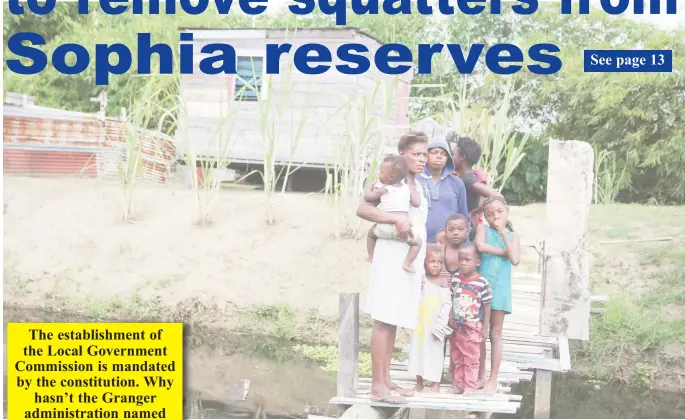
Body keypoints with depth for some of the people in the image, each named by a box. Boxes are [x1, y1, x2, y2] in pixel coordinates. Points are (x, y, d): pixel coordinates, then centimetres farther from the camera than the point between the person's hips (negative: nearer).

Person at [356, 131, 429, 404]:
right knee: (384, 320, -8)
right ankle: (377, 387, -7)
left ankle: (385, 380, 14)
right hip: (393, 255, -8)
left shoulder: (417, 185, 17)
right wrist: (396, 219, -29)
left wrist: (423, 263, 19)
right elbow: (362, 209, -19)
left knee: (393, 321, 9)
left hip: (412, 258, 8)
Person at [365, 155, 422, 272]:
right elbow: (417, 203, 11)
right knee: (417, 242, 19)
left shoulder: (383, 189, 3)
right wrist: (417, 192, 29)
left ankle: (371, 257, 32)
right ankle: (407, 263, 2)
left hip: (384, 228, 0)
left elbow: (367, 197, 9)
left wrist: (370, 188, 29)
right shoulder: (407, 188, 10)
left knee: (371, 233, 31)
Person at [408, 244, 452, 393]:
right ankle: (419, 382, 20)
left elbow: (447, 304, -11)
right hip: (420, 324, 4)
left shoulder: (442, 283, -8)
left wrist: (441, 324, -15)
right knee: (418, 350, 9)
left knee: (435, 352, 2)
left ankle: (436, 383, 13)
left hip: (435, 325, -4)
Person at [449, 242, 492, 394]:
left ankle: (470, 386, 11)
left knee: (471, 359, 3)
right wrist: (451, 319, -3)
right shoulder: (455, 279, -1)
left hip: (473, 327, -5)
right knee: (457, 358, 14)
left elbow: (487, 306, -7)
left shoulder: (482, 283, -13)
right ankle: (458, 384, 24)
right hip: (457, 326, 5)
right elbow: (451, 300, 8)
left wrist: (485, 328, -6)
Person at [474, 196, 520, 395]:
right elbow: (480, 246, -19)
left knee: (495, 335, 4)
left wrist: (504, 234, -10)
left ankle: (493, 379, 9)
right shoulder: (483, 229, 2)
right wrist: (503, 252, -10)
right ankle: (481, 376, 17)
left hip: (499, 289, 0)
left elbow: (515, 260, -10)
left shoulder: (512, 236, 6)